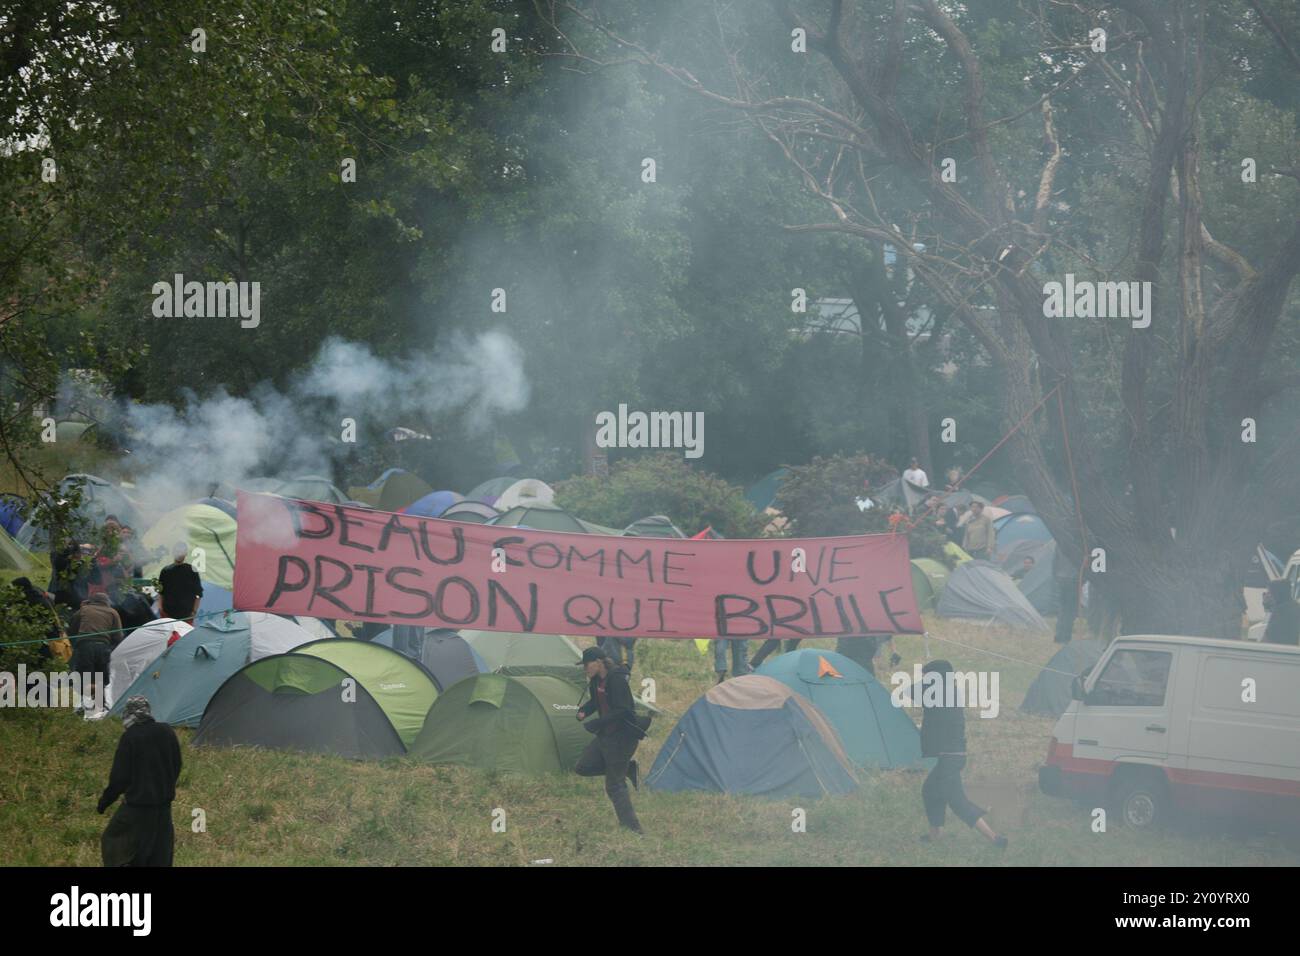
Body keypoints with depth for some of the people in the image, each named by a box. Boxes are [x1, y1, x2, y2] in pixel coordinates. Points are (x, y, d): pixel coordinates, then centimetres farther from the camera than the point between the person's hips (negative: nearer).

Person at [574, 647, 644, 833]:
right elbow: (595, 702, 20)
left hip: (621, 737, -10)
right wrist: (583, 711, -2)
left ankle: (632, 827, 2)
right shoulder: (596, 681, 5)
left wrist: (595, 725, -28)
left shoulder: (617, 680, -22)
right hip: (606, 736, 10)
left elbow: (621, 712, -25)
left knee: (615, 785, -5)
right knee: (582, 768, 9)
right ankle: (627, 767, 15)